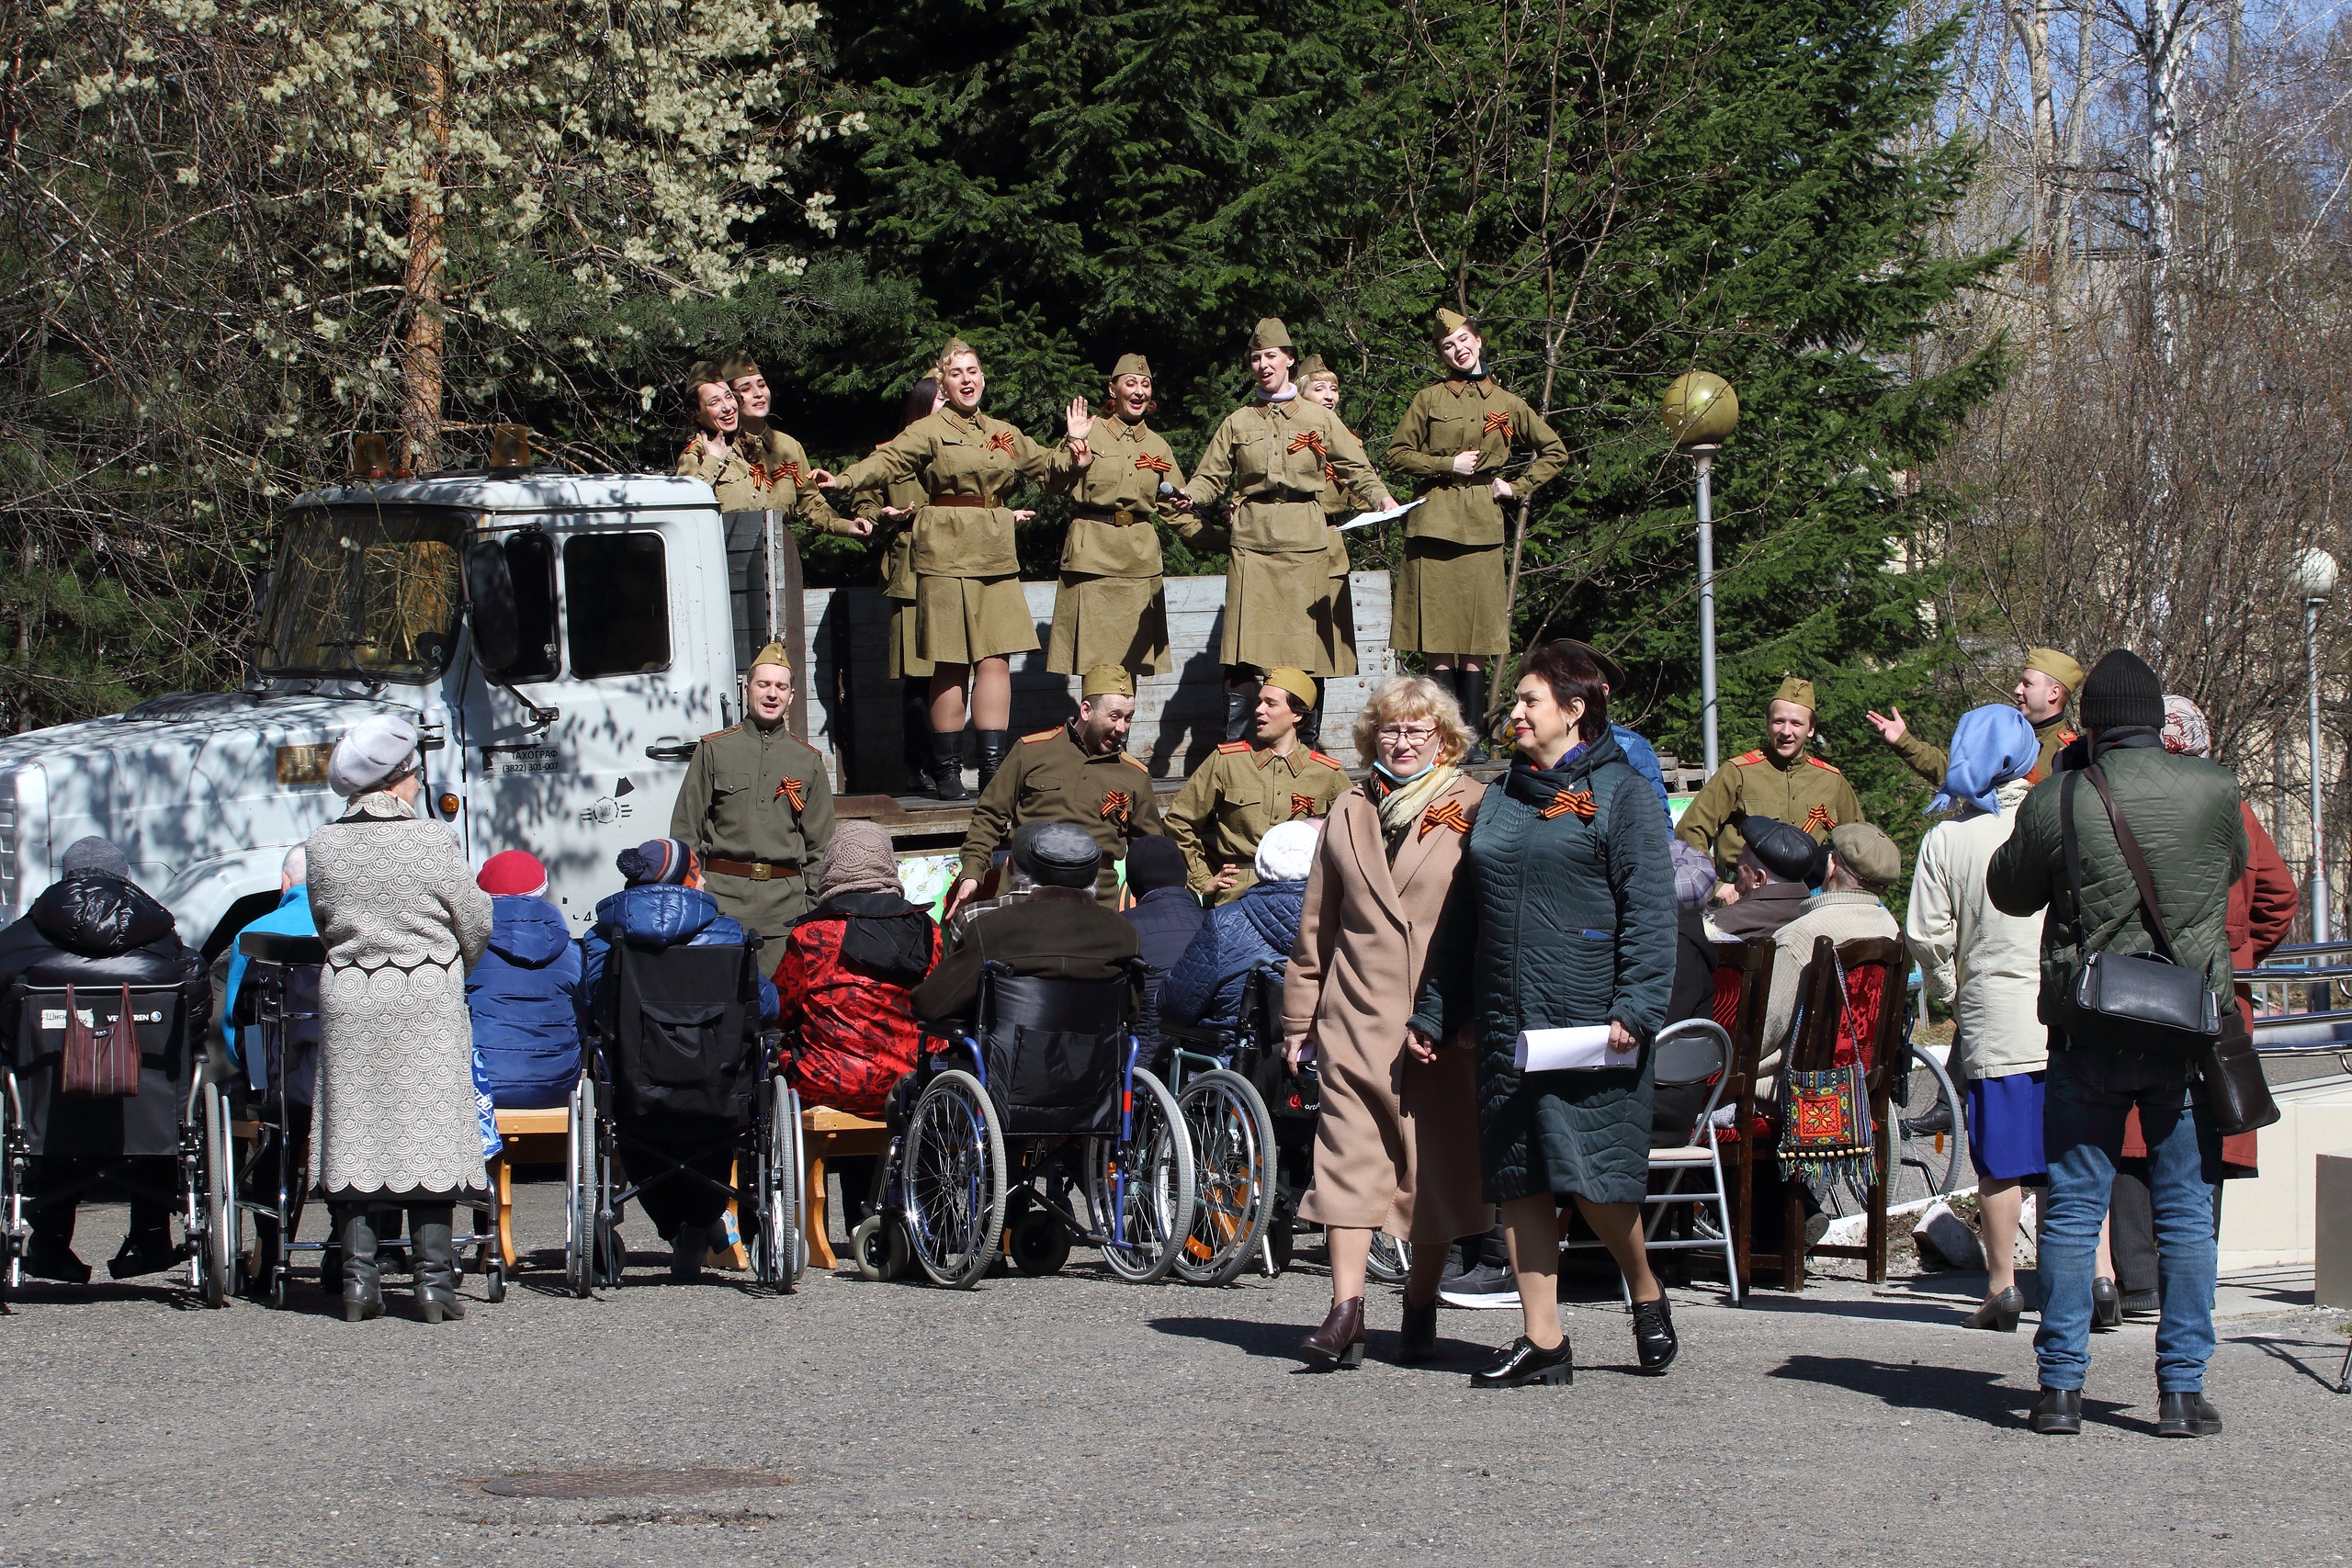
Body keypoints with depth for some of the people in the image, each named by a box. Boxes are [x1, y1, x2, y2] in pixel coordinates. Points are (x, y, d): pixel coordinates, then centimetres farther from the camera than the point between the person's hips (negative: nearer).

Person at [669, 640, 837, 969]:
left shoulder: (809, 761, 14)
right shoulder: (714, 750, 9)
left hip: (786, 903, 1)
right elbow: (685, 829, 8)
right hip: (722, 893, -1)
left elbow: (821, 846, 16)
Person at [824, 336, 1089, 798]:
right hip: (946, 553, -5)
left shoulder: (1004, 434, 17)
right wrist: (843, 481, -30)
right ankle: (946, 771, 3)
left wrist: (1075, 445, 10)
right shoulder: (929, 432, 0)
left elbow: (1046, 468, 27)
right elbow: (886, 462, -13)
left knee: (995, 659, -2)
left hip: (996, 555, 5)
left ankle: (994, 767, -1)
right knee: (951, 665, -3)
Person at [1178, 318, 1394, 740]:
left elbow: (1356, 468, 11)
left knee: (1300, 647, -4)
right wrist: (1190, 496, -9)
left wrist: (1382, 497, -8)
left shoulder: (1318, 417, 12)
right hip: (1253, 541, 0)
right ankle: (1233, 749, -6)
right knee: (1242, 655, -9)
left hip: (1304, 544, 0)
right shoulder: (1238, 422, 15)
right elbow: (1212, 476, 13)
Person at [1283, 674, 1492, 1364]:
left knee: (1438, 1163, 5)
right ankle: (1346, 1311, -9)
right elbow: (1316, 925, 18)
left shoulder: (1474, 811, 1)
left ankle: (1420, 1307, 17)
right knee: (1349, 1155, -5)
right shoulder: (1351, 813, 13)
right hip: (1357, 1016, 3)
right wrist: (1300, 1016, 16)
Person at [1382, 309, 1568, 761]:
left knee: (1476, 639, -2)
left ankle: (1472, 737, 0)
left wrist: (1517, 488, 10)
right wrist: (1447, 465, -4)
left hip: (1482, 522, 2)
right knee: (1441, 641, -6)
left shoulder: (1506, 403, 11)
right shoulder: (1429, 399, 6)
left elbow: (1556, 451, 20)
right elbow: (1398, 453, 8)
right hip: (1435, 518, -2)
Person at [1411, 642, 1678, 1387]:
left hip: (1590, 1022, -6)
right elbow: (1464, 919, 21)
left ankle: (1646, 1297, 18)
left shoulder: (1620, 793, 0)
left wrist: (1636, 1009, -16)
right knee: (1519, 1183, 3)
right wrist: (1434, 1012, 18)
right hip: (1507, 1020, 6)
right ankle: (1542, 1342, 8)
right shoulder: (1500, 800, 17)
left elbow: (1649, 908, -7)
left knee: (1595, 1178, -7)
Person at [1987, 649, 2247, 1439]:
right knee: (2187, 1210, 6)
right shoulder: (2214, 791, -4)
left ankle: (2060, 1386, 6)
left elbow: (2009, 891, 12)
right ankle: (2182, 1389, 4)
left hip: (2087, 1031, 0)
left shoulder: (2054, 803, -6)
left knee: (2072, 1206, 7)